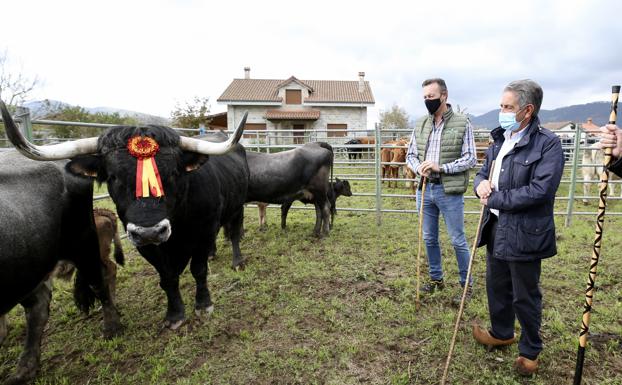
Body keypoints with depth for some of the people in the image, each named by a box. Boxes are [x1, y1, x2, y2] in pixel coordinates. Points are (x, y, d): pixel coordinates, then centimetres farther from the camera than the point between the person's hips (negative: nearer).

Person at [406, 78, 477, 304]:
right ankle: (436, 279, 33)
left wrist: (441, 167, -19)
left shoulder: (462, 123, -6)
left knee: (458, 240, 6)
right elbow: (411, 154, 11)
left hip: (450, 192, -5)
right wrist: (418, 168, -11)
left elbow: (470, 159, -8)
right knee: (429, 238, 15)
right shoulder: (421, 124, 7)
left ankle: (466, 285, 23)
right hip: (425, 189, 5)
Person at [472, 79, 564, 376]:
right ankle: (502, 333, 45)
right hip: (496, 230, 7)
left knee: (525, 297, 10)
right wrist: (480, 184, -9)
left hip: (524, 235, -7)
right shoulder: (500, 140, 8)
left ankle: (530, 350, 33)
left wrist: (493, 199, -18)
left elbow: (540, 190, -25)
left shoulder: (548, 144, -15)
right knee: (496, 287, 22)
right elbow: (483, 173, 16)